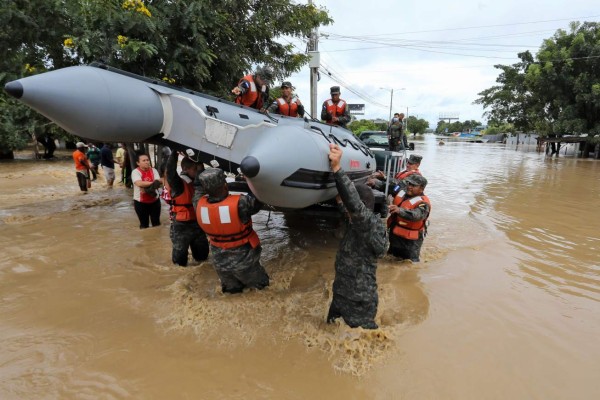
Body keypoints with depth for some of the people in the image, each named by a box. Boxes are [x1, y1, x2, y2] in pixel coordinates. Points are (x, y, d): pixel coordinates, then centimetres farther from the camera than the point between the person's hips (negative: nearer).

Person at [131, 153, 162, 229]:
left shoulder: (153, 170, -1)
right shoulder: (135, 172, -12)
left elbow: (159, 182, -13)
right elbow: (139, 183, -30)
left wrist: (147, 187, -27)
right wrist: (153, 183, -28)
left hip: (154, 200, 3)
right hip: (140, 202, -2)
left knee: (156, 222, 14)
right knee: (144, 224, 12)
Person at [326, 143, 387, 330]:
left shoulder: (370, 222, -25)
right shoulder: (358, 223, 1)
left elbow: (354, 204, -44)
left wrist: (336, 167, -47)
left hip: (359, 302, -9)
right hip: (342, 294, 9)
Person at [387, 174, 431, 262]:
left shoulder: (423, 203, -21)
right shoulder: (402, 192, 1)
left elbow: (416, 215, -41)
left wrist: (399, 210, -58)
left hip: (410, 242, -7)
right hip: (394, 235, 7)